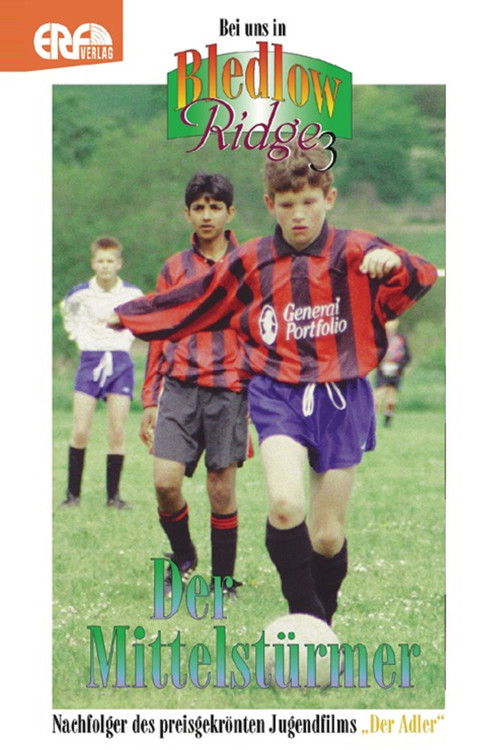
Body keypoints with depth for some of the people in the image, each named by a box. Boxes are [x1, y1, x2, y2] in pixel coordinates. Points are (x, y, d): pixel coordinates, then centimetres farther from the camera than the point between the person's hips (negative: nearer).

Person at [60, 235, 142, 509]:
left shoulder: (132, 293, -2)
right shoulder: (79, 293, -4)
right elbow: (66, 310, 19)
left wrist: (128, 335, 9)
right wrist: (77, 335, 10)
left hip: (120, 362, 1)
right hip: (90, 360, -1)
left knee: (117, 433, -3)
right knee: (80, 432, -7)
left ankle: (113, 495, 5)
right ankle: (73, 493, 4)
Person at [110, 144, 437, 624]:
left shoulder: (353, 252, -1)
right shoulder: (250, 262, 7)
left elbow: (421, 279, -16)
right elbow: (192, 305, 21)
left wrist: (394, 263, -37)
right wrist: (127, 315, 26)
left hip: (342, 401, -1)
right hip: (278, 395, 1)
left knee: (327, 536, 2)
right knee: (285, 504, -26)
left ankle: (323, 630, 27)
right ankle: (303, 616, -12)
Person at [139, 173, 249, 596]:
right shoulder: (174, 269, 13)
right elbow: (159, 338, 16)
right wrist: (150, 401, 12)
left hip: (229, 389, -2)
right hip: (179, 387, 2)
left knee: (222, 490, 0)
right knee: (165, 481, -10)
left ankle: (224, 581, 14)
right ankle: (183, 559, 15)